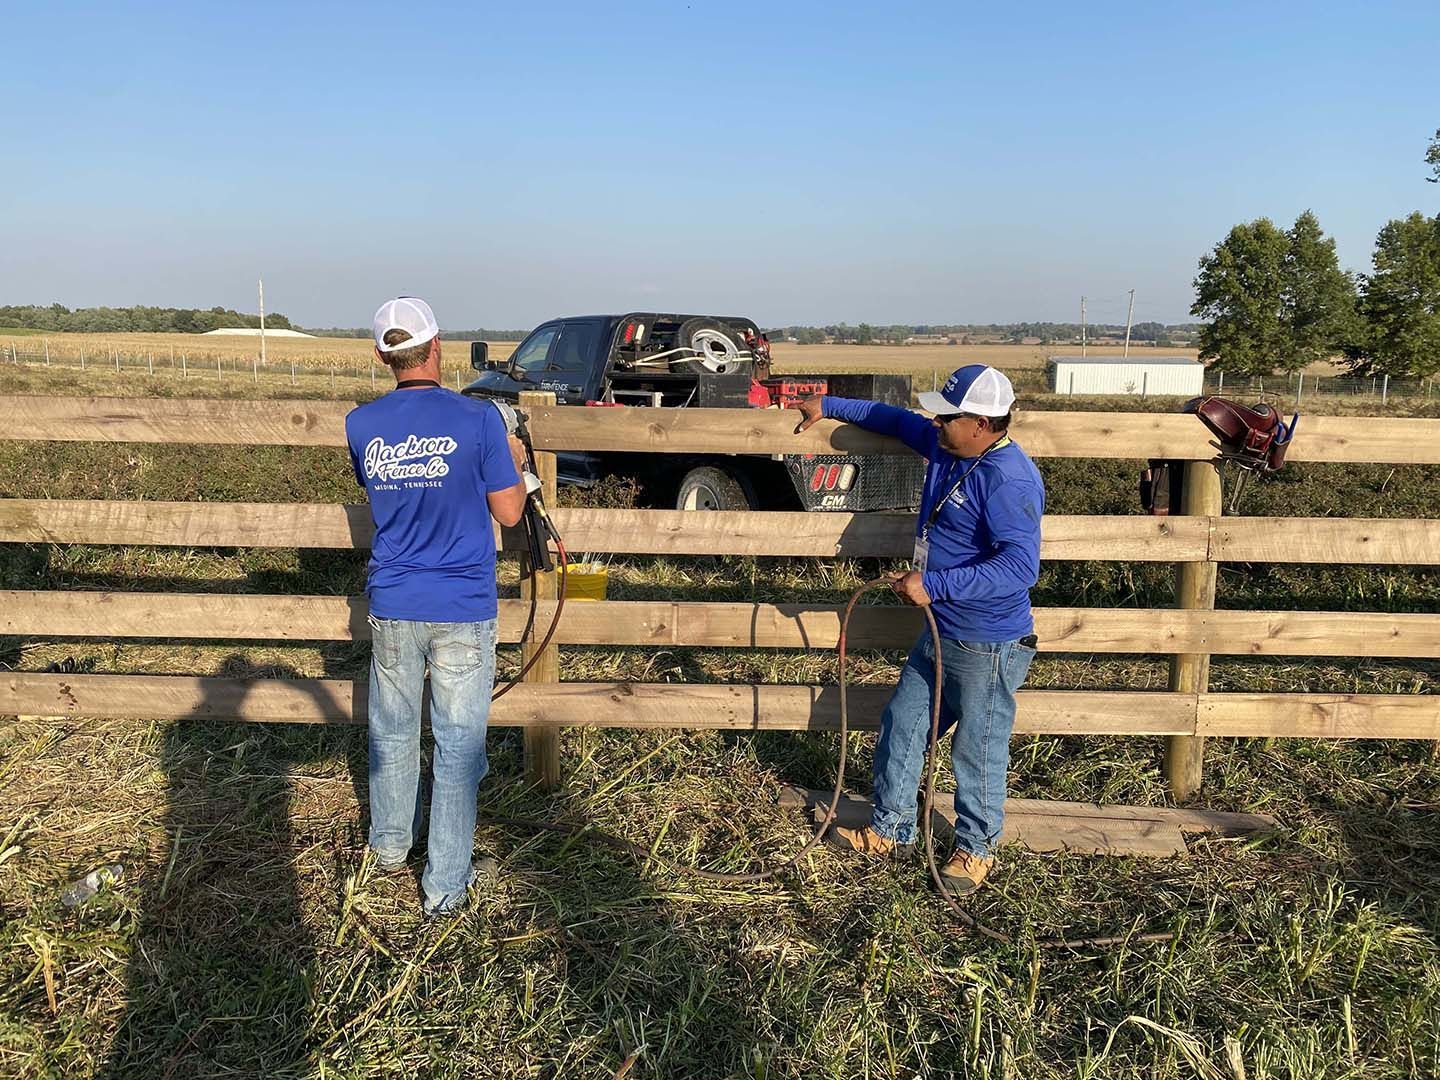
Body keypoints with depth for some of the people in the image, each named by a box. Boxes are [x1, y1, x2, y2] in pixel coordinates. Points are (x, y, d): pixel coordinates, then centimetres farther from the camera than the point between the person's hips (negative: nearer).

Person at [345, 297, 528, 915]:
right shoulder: (478, 419, -14)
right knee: (458, 744, 6)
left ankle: (390, 844, 41)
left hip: (392, 605, 4)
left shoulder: (361, 425, -3)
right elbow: (509, 512, -7)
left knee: (392, 731, 21)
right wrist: (514, 463, 10)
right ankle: (446, 885, 14)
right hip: (463, 609, -3)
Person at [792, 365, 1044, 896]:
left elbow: (1020, 566, -33)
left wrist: (933, 585, -32)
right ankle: (891, 829, 36)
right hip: (939, 633, 10)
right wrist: (830, 406, 23)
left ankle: (977, 847, 30)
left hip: (988, 646, -9)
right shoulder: (946, 446, 3)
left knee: (978, 752, 8)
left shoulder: (1009, 480, -26)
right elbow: (896, 419, 22)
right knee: (901, 727, 19)